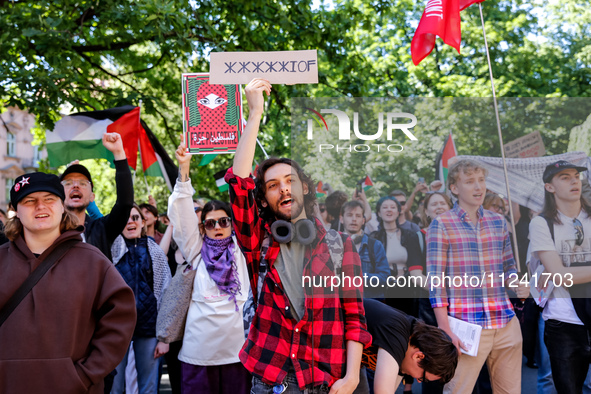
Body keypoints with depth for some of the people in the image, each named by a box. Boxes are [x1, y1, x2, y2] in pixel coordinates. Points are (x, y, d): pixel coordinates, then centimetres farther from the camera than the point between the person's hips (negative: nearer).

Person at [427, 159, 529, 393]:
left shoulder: (498, 222, 13)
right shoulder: (441, 225, -3)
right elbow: (436, 280, -6)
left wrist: (518, 286, -3)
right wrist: (446, 331, -12)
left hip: (506, 324, 5)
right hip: (467, 326, -5)